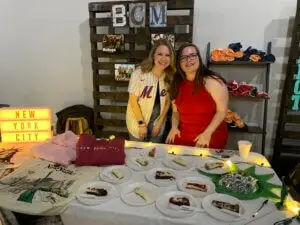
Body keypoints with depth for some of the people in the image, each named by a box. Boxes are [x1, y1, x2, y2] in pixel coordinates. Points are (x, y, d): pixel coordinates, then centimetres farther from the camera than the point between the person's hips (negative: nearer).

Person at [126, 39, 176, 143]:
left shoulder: (170, 76, -9)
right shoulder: (140, 73, -23)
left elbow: (168, 101, 0)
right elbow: (133, 100, -17)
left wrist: (160, 122, -2)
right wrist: (141, 124, -13)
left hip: (157, 123, 4)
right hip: (138, 122, -3)